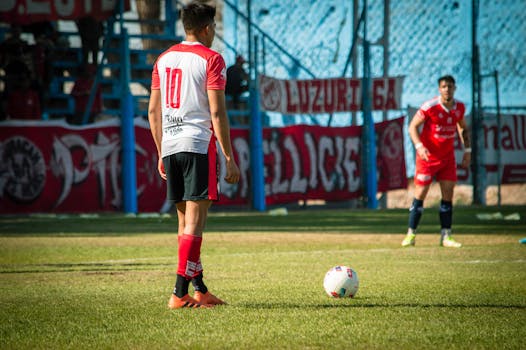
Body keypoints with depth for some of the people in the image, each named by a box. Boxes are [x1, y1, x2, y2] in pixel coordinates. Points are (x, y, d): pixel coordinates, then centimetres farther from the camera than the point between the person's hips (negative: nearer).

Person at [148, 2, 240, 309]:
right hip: (199, 145, -7)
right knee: (195, 220, -6)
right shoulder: (211, 59, -5)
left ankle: (200, 288, 21)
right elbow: (217, 113, -11)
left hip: (170, 146, 7)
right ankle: (180, 294, -12)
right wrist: (230, 159, -8)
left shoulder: (164, 59, 15)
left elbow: (153, 110, 15)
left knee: (185, 219, 15)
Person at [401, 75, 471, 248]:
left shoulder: (459, 107, -1)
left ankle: (445, 236, 5)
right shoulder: (430, 106, -17)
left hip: (448, 156, 4)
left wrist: (467, 151, 8)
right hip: (427, 155, -4)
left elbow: (463, 128, 16)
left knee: (448, 194, 1)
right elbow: (413, 126, -11)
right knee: (420, 194, -4)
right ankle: (411, 234, 4)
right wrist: (419, 146, -26)